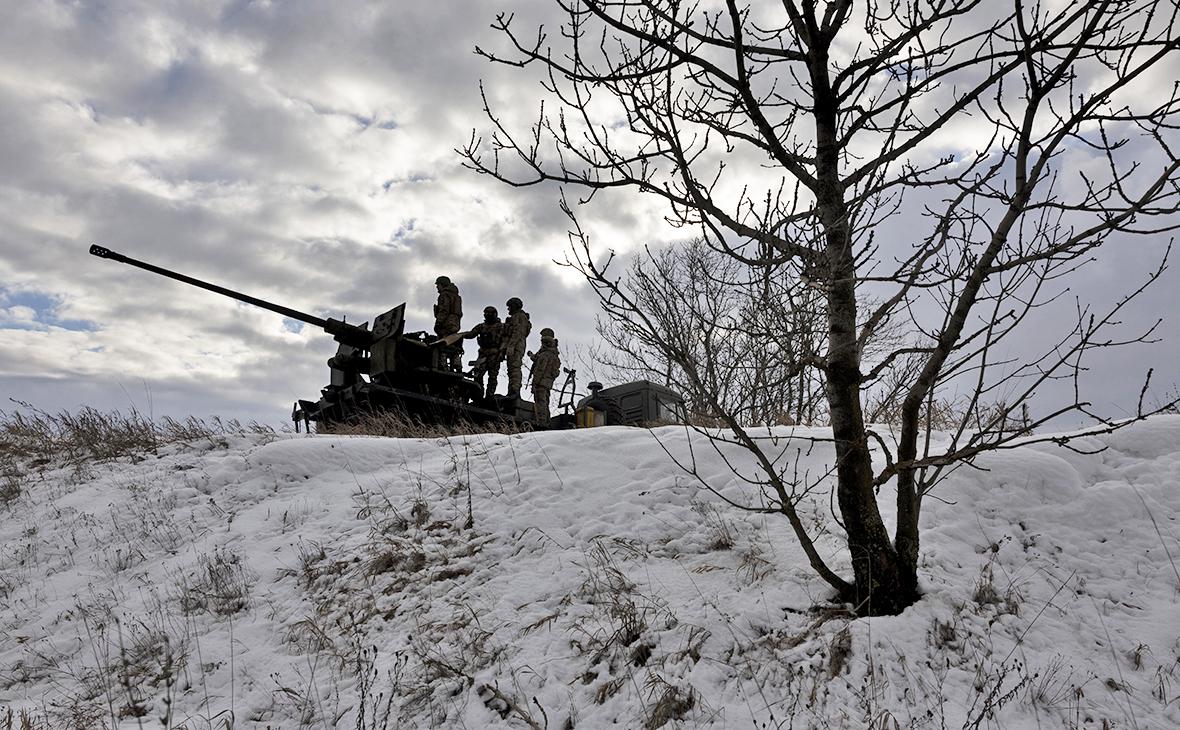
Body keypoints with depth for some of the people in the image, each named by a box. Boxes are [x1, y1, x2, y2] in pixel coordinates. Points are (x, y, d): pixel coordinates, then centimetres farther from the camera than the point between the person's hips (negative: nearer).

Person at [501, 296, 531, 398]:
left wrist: (511, 346, -23)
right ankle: (511, 393, 1)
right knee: (511, 369, 4)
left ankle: (515, 391, -28)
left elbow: (518, 332, -14)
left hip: (516, 346, -10)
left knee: (515, 368, -19)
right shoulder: (514, 317, 30)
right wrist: (504, 348, 21)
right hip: (512, 347, 10)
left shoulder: (520, 316, -1)